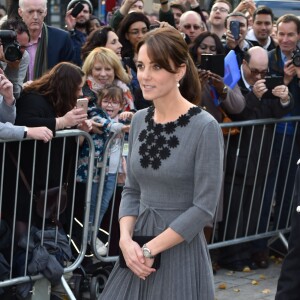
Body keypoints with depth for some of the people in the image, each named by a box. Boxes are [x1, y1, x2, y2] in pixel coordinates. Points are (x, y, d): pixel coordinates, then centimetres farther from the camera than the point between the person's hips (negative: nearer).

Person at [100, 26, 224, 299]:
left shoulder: (204, 127, -15)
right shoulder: (139, 120, 4)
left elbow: (204, 207, -16)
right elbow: (132, 190, 9)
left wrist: (150, 249, -15)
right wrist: (126, 239, -7)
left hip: (181, 251, -5)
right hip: (138, 249, 5)